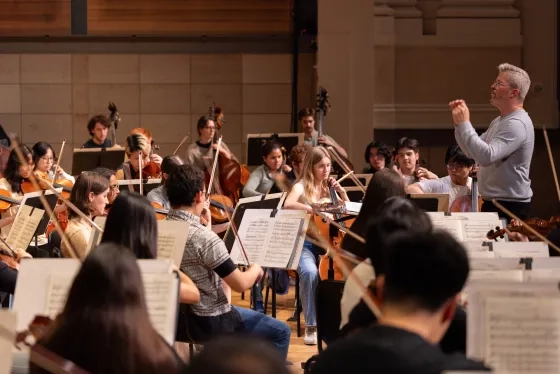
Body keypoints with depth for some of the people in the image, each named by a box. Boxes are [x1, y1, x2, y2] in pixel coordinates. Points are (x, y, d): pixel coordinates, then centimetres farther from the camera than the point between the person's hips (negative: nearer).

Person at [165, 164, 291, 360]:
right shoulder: (204, 237, -27)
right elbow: (241, 284, -20)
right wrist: (255, 270, 0)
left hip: (175, 319, 9)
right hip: (208, 322, -9)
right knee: (280, 332, 8)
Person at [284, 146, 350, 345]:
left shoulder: (328, 187, 12)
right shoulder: (301, 187, -5)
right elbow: (288, 205, -27)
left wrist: (342, 192, 2)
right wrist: (315, 210, -34)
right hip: (305, 244, -5)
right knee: (310, 272, -37)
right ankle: (311, 326, -24)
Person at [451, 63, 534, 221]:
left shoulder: (517, 124, -20)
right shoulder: (499, 121, 15)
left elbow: (486, 156, -32)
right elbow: (472, 151, 18)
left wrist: (464, 124, -25)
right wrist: (459, 122, 4)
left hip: (510, 206, -10)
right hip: (493, 203, 10)